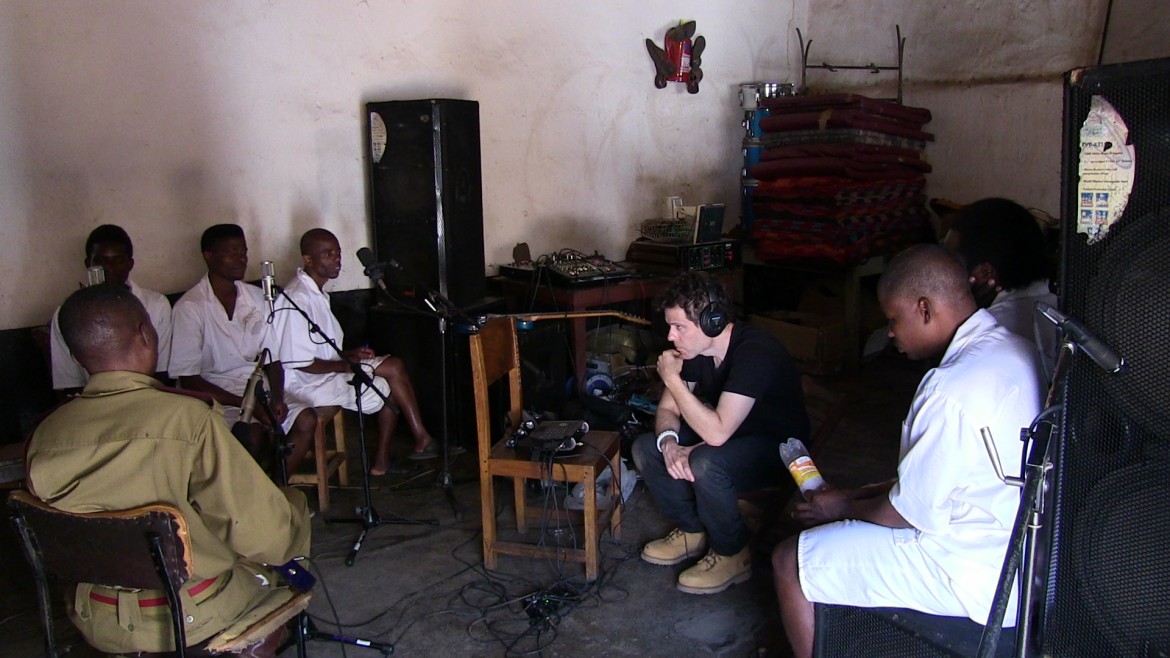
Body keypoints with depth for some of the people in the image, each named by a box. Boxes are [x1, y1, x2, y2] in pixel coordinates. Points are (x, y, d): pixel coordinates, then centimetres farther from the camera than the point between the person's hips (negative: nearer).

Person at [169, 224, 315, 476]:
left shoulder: (256, 297, 8)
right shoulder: (190, 307, -10)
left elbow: (272, 360, 9)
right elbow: (188, 379, -12)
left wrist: (277, 399, -11)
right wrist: (246, 405, -20)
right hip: (215, 396, -5)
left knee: (306, 419, -18)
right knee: (254, 434, -31)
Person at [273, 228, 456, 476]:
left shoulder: (317, 293, 12)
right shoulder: (297, 300, -22)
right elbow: (301, 363, -23)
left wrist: (350, 355, 3)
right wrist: (348, 364, -13)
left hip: (328, 370, 10)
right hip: (308, 382, -10)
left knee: (394, 366, -3)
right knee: (390, 386, -13)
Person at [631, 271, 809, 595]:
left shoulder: (755, 352, -32)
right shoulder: (693, 348, -6)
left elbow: (716, 432, -38)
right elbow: (668, 409, -1)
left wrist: (673, 379, -29)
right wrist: (669, 442, -24)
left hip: (778, 448, -8)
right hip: (729, 436, 8)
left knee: (705, 463, -35)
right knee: (645, 447, -6)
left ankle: (732, 554, -10)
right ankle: (692, 530, 9)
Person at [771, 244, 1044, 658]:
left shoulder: (953, 389, -28)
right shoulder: (1010, 349, 3)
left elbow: (913, 512, -19)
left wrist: (845, 507, 0)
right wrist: (856, 496, 11)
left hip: (974, 577, -10)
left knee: (789, 565, -3)